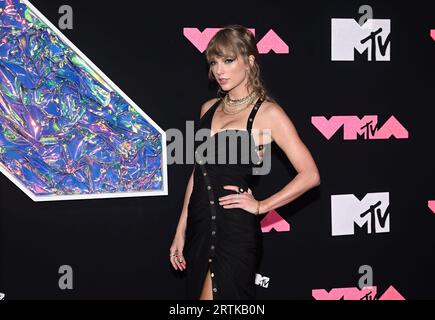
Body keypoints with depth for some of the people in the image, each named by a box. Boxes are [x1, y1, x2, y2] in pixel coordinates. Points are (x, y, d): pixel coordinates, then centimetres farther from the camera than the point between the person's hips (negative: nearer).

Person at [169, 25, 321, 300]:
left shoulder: (267, 113, -8)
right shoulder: (209, 108, 11)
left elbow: (310, 175, -11)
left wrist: (261, 206, -8)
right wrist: (181, 231, 13)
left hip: (235, 233, -6)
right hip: (199, 227, 6)